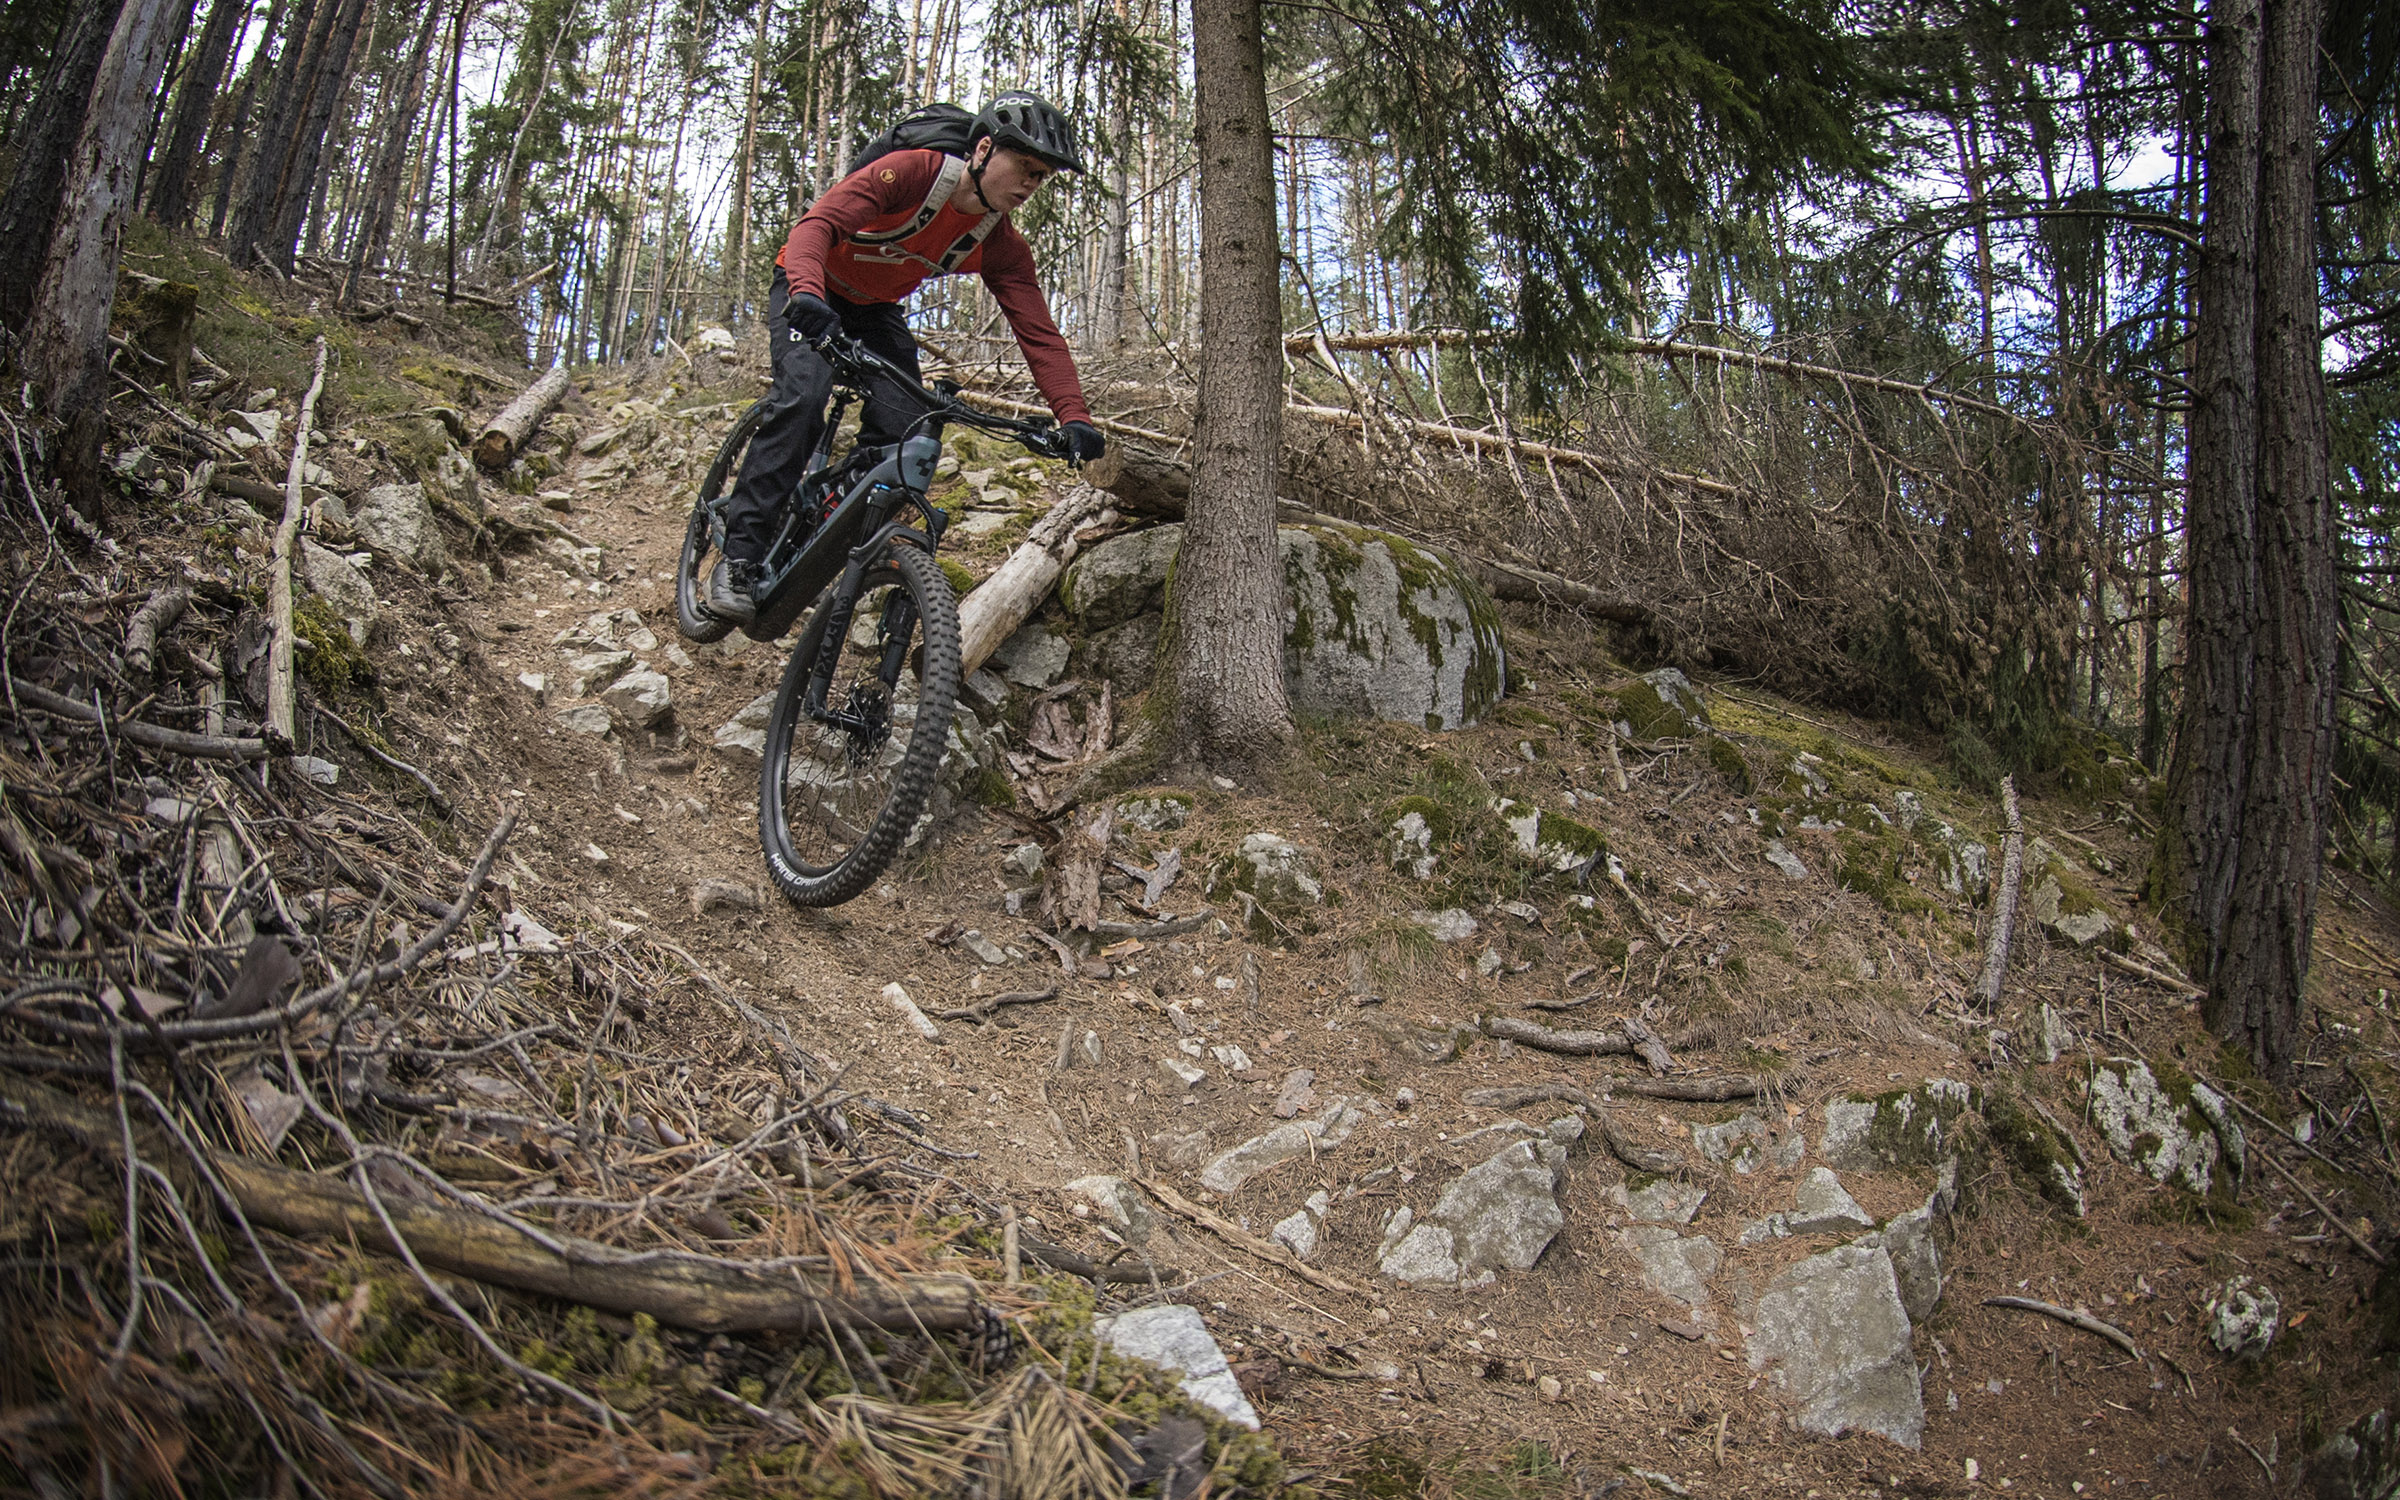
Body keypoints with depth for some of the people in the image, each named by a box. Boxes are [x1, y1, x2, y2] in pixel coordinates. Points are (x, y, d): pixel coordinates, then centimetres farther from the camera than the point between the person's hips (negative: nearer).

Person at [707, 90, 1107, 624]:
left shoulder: (1002, 248, -13)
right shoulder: (914, 172, -30)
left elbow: (1039, 334, -19)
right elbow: (819, 223, -39)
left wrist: (1073, 417, -34)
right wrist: (807, 293, -60)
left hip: (876, 310, 5)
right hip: (809, 293, -5)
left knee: (903, 430, -15)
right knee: (803, 399, -28)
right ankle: (740, 557, -25)